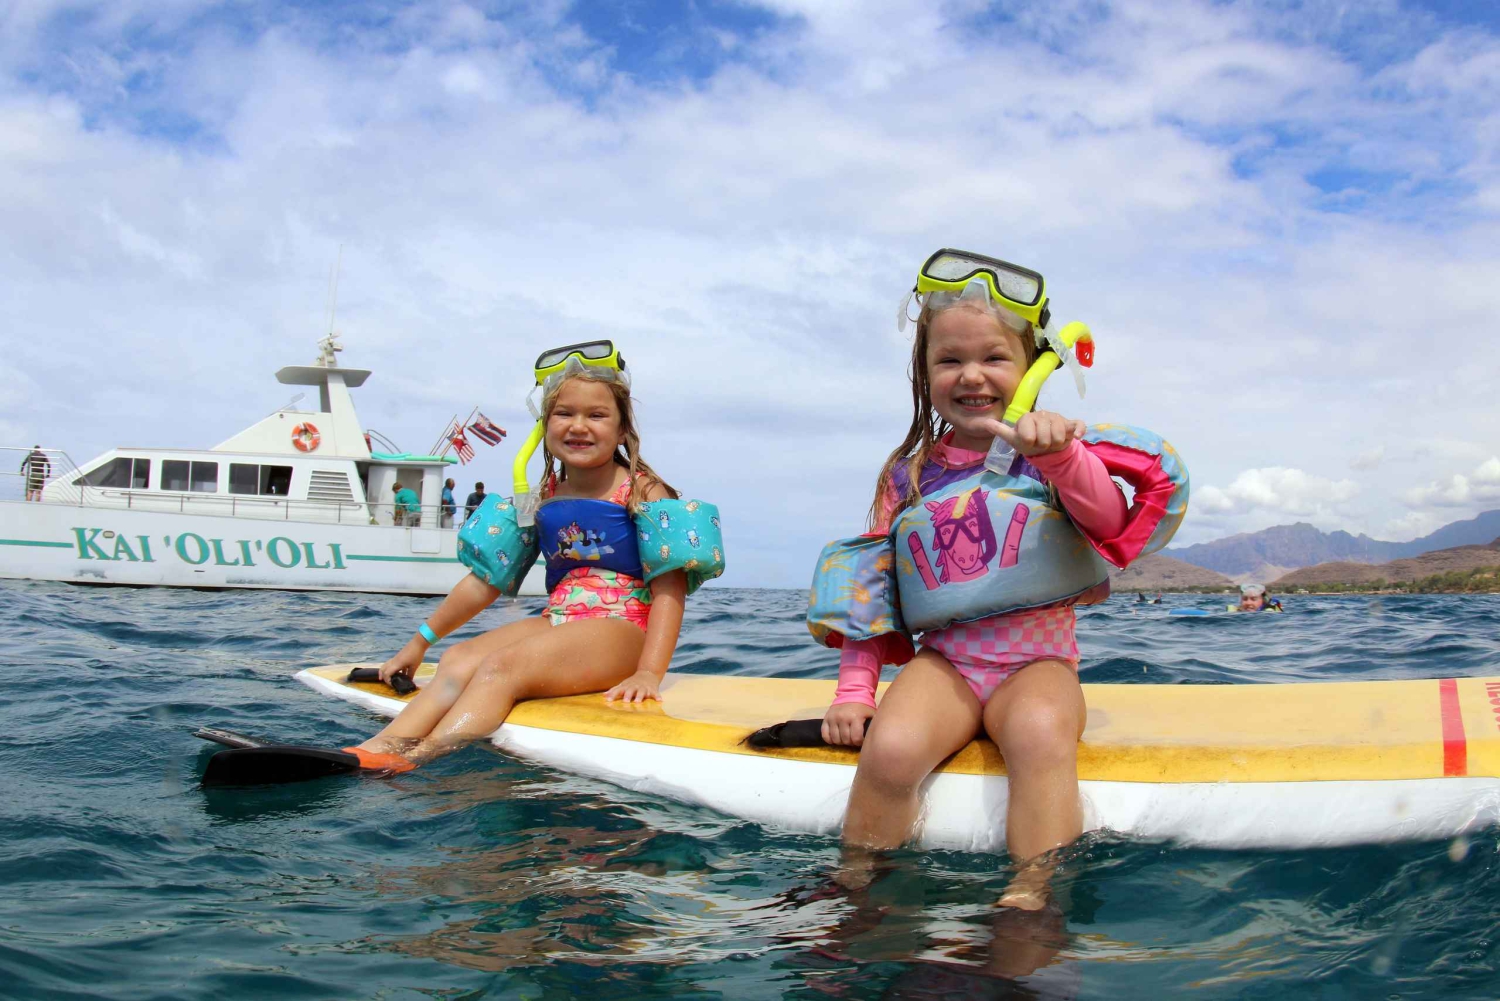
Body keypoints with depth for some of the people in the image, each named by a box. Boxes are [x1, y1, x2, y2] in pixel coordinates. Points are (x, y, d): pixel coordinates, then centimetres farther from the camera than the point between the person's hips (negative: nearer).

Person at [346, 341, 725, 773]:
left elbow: (669, 587, -10)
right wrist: (419, 642, 21)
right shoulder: (541, 498, 17)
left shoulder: (642, 492, 0)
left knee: (500, 668, -30)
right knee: (457, 661, -22)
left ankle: (412, 760, -47)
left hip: (622, 628, -6)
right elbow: (487, 579, 21)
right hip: (556, 624, 6)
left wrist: (649, 673, -25)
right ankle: (379, 748, -44)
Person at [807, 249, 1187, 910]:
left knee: (1041, 734, -36)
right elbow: (869, 582, 13)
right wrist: (853, 690, 7)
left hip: (1037, 659, -1)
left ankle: (1033, 894, -30)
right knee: (890, 749, -28)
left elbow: (1110, 521, -15)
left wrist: (1061, 454, -35)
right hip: (941, 659, 2)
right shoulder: (909, 473, 12)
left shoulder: (1046, 451, 4)